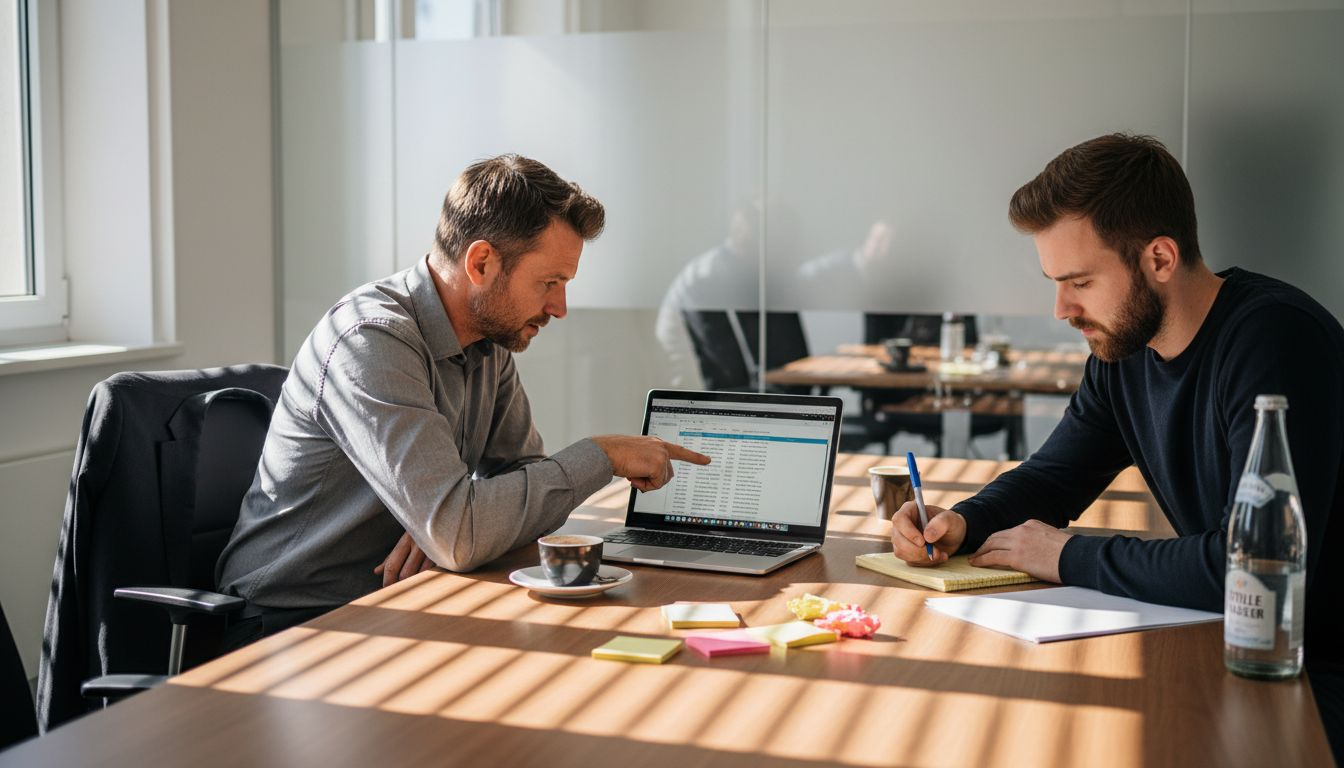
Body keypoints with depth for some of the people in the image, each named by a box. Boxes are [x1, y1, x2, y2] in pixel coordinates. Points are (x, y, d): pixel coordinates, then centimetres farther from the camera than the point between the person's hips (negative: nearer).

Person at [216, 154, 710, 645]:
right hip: (295, 625, -7)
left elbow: (523, 473, 8)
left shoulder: (491, 338, 3)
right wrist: (602, 456, -20)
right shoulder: (373, 338, -24)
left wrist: (454, 516, -15)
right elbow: (458, 536, -31)